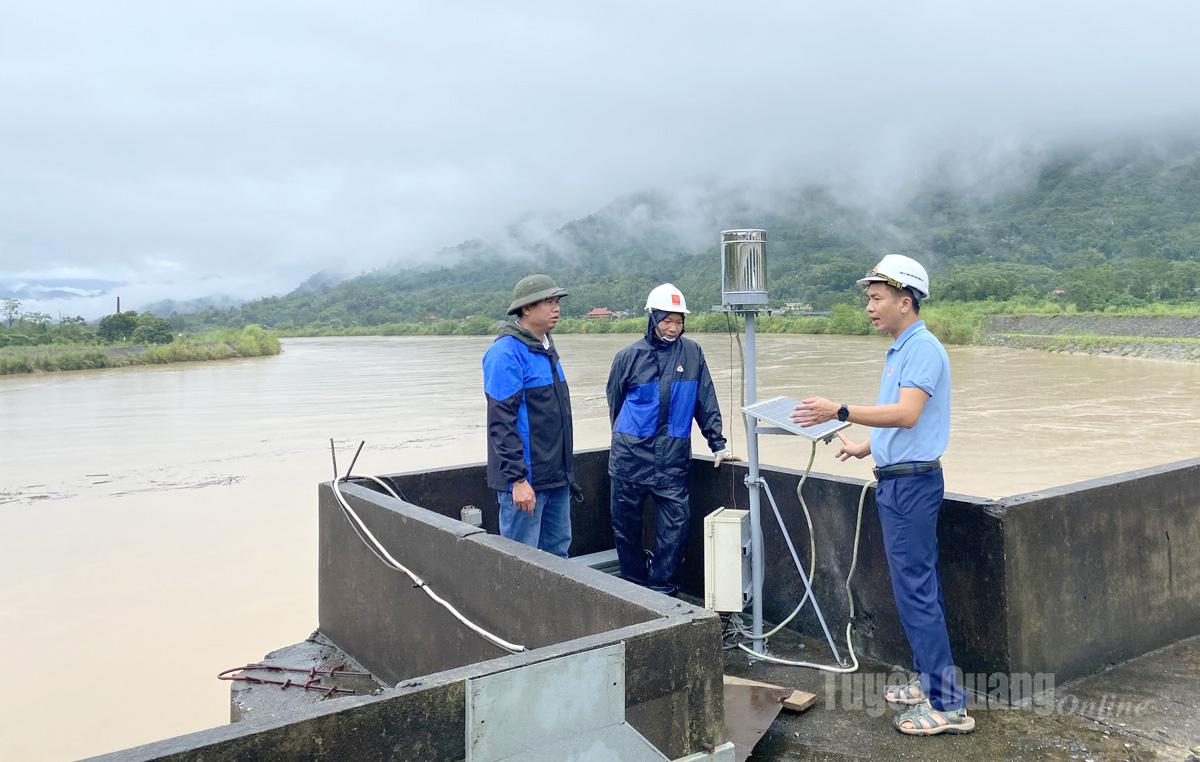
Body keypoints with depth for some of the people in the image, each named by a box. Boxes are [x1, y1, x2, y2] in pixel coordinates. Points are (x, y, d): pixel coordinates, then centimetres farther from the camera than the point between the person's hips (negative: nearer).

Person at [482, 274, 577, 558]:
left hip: (557, 476, 9)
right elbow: (501, 423, -20)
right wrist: (517, 479, -22)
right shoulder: (507, 352, -16)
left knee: (558, 551, 17)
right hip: (525, 480, -9)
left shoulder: (547, 348, 13)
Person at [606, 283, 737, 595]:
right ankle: (634, 584, 26)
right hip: (630, 453, 0)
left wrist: (718, 445, 4)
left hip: (673, 455, 0)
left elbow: (706, 402, 6)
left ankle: (660, 587, 10)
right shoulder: (630, 356, 1)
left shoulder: (692, 353, 2)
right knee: (626, 522, 8)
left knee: (676, 519, -5)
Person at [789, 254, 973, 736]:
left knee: (915, 590, -6)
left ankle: (947, 705, 2)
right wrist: (865, 448, 31)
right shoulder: (900, 350, 15)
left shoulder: (923, 348, -16)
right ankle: (930, 681, 26)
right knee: (919, 587, 16)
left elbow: (906, 414, -29)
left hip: (911, 483, -10)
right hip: (897, 481, 11)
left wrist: (840, 412, -34)